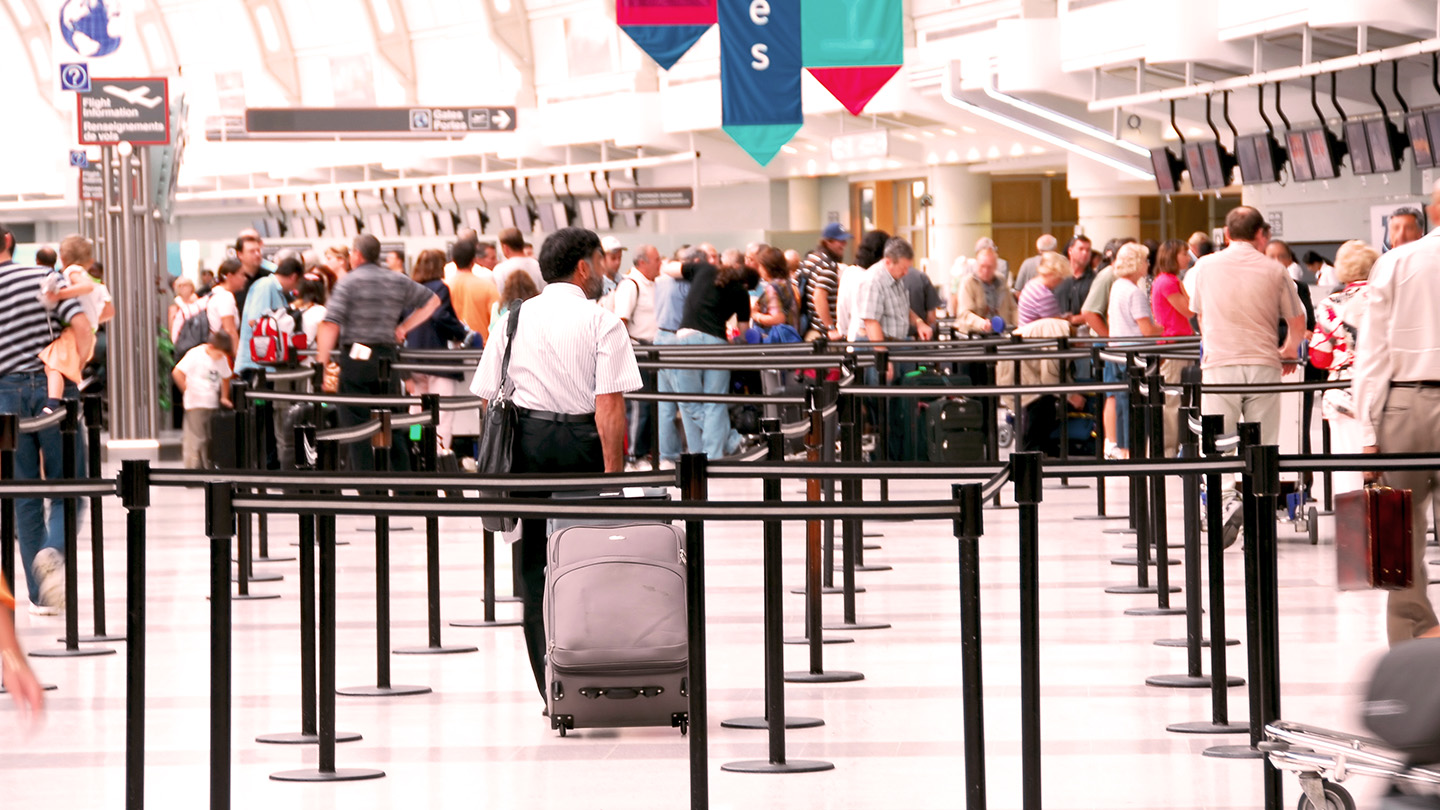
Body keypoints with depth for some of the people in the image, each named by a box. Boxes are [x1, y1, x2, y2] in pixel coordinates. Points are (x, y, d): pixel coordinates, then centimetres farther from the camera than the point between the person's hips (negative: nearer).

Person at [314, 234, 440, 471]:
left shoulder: (349, 282, -6)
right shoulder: (398, 281, 10)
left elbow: (331, 324, -15)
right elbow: (432, 301, 21)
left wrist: (323, 362, -13)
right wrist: (404, 328, 19)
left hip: (356, 357, -5)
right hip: (387, 357, 5)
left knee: (356, 424, -1)